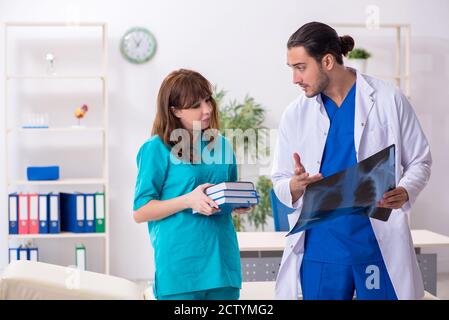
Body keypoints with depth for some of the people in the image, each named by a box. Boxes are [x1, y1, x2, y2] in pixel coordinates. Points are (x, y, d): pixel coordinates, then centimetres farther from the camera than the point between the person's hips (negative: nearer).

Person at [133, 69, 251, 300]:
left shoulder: (221, 146, 12)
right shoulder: (158, 148, -6)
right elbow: (140, 212, -7)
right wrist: (188, 201, -19)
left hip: (222, 261, 5)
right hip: (180, 268, -5)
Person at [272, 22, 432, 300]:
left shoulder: (389, 99, -1)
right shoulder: (295, 114, 5)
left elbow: (420, 161, 5)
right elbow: (280, 181, 8)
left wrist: (404, 192, -16)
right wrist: (295, 186, -15)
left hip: (380, 243, -2)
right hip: (319, 247, 2)